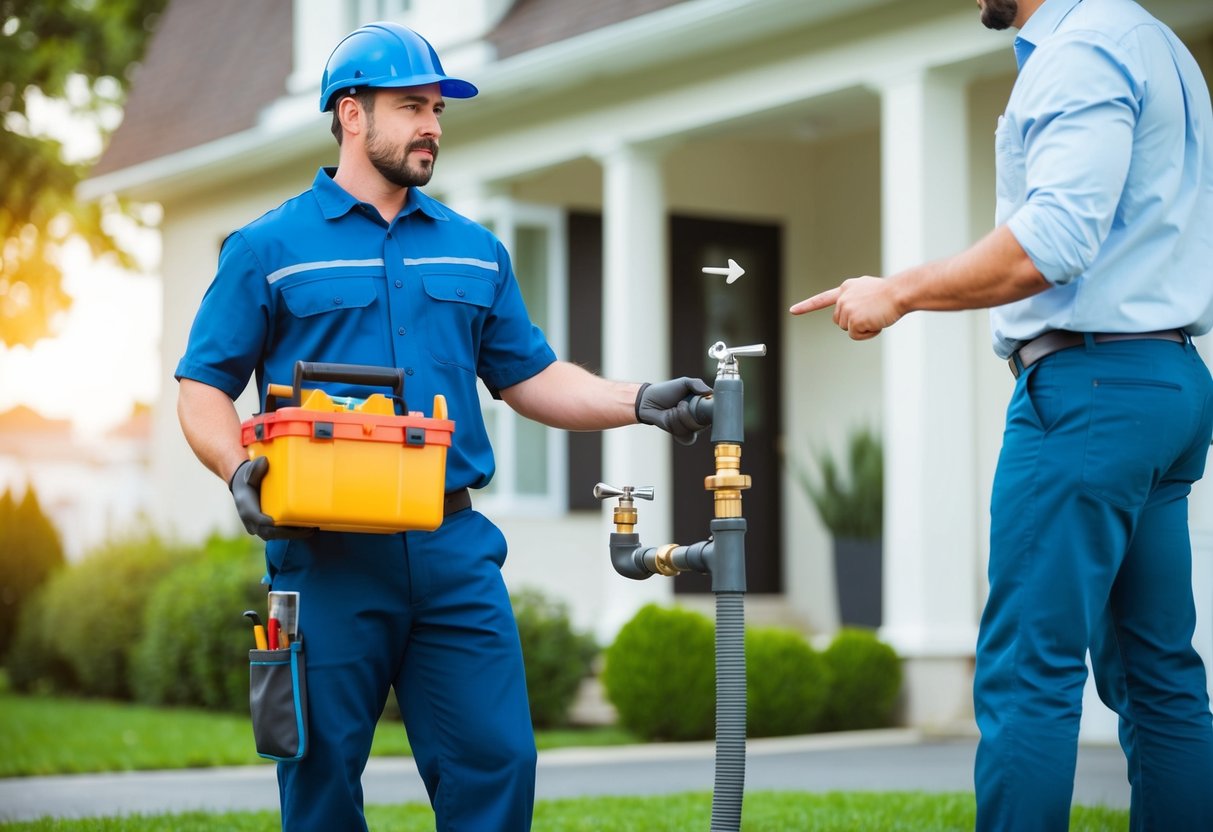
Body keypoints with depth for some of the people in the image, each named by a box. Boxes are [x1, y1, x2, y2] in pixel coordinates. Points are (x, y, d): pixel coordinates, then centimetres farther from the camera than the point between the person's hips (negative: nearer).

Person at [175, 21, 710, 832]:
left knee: (497, 760, -1)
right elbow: (203, 389, 2)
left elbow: (532, 378, 17)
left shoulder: (474, 250, 16)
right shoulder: (270, 248, 3)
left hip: (454, 550, 3)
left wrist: (639, 401, 2)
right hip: (327, 552, -3)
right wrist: (239, 469, -17)